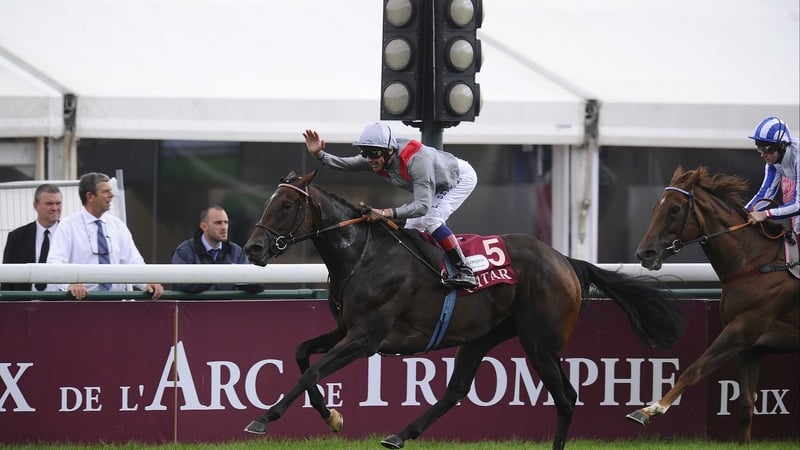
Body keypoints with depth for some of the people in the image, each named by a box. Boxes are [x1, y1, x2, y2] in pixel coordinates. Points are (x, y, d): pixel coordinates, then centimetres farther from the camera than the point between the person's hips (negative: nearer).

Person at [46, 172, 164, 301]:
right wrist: (70, 284, -31)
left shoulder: (117, 225, 14)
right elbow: (55, 263, -10)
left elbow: (132, 261, 10)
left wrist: (149, 283, -10)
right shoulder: (68, 226, 1)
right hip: (82, 298, -4)